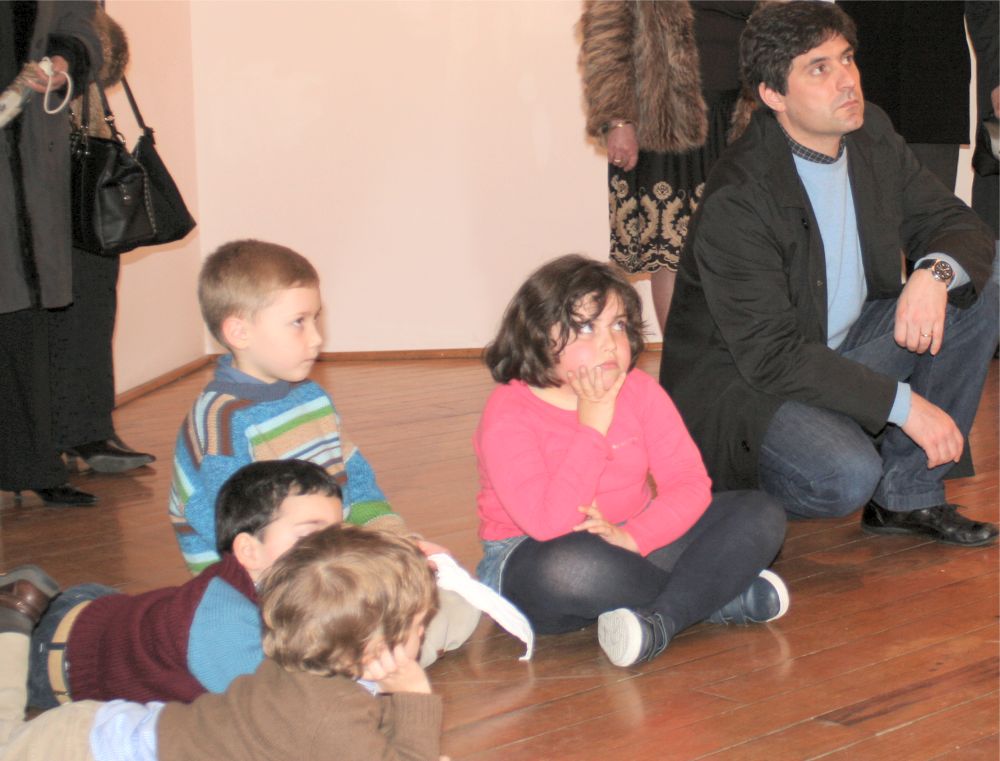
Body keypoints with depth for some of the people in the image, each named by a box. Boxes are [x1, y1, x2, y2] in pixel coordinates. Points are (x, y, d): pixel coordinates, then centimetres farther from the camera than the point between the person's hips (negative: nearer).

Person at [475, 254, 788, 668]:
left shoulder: (640, 391, -1)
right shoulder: (508, 413, -17)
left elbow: (689, 482, -8)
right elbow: (547, 523, -29)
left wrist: (633, 536, -26)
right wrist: (593, 427, -24)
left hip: (639, 543, 5)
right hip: (537, 556, -5)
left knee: (762, 515, -11)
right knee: (570, 566, -42)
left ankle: (661, 623, -30)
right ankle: (721, 598, -20)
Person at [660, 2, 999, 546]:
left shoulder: (871, 135, -2)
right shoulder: (736, 202, -25)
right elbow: (771, 357, -26)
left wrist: (936, 274, -23)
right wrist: (902, 403, -28)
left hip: (845, 347, 8)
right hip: (741, 384, -8)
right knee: (846, 476, -33)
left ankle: (907, 495, -4)